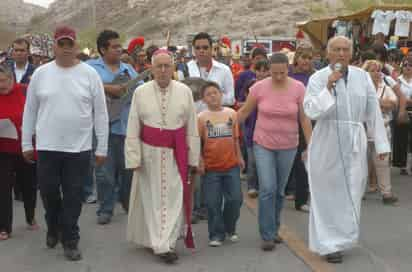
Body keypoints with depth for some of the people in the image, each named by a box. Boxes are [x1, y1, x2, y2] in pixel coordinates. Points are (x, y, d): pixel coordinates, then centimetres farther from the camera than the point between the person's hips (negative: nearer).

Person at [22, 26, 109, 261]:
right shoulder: (40, 74, 1)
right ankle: (54, 228, 38)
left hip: (79, 148, -1)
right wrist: (26, 143, 8)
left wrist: (102, 147, 0)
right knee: (48, 192, 10)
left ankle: (70, 239, 20)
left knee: (73, 197, 5)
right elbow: (30, 111, 8)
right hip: (47, 147, 1)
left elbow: (101, 113, 1)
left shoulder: (90, 74, -2)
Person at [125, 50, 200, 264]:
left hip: (176, 154, 0)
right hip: (149, 153, 0)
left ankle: (165, 244, 5)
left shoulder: (185, 91, -1)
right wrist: (134, 158, -6)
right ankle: (161, 243, 17)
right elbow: (133, 129, -2)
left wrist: (193, 158, 1)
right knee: (152, 198, 7)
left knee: (174, 199, -2)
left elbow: (192, 128, 2)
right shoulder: (140, 92, -2)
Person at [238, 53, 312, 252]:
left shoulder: (298, 88, -6)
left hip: (288, 146, 1)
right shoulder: (259, 87, -8)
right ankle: (267, 235, 0)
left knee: (279, 190, 12)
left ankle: (274, 229, 29)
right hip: (263, 144, -1)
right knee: (267, 189, -9)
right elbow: (244, 112, 2)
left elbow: (304, 119, -2)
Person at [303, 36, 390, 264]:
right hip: (327, 143, -3)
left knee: (351, 193, 9)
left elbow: (373, 112, 5)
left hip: (355, 143, 3)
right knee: (328, 194, 2)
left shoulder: (363, 77, 4)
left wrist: (381, 143, 5)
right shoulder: (318, 78, -4)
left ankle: (342, 237, 26)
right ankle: (329, 244, 10)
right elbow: (311, 111, -14)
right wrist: (328, 87, -20)